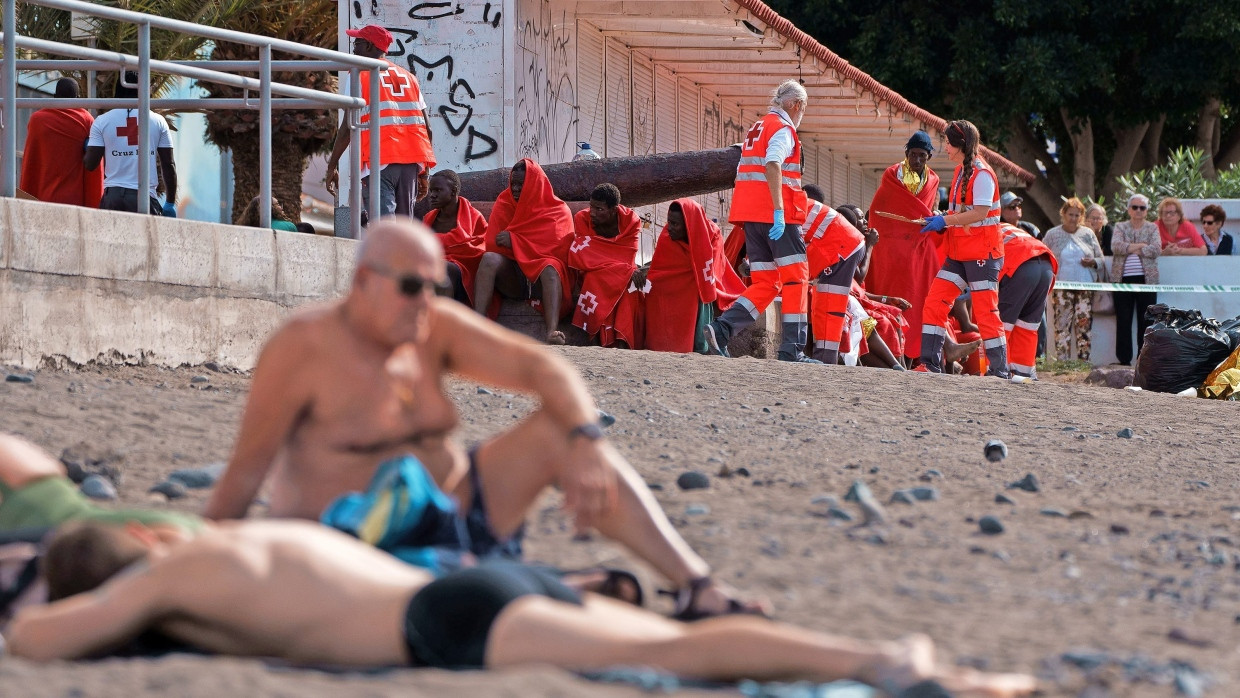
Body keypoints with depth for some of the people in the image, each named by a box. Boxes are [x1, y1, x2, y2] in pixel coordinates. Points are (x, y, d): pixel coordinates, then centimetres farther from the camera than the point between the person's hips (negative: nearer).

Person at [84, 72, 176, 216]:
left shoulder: (102, 122, 5)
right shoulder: (158, 121, 6)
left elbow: (90, 164, 2)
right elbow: (168, 165, 6)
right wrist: (171, 203, 14)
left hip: (113, 195, 1)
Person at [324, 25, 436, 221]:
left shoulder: (360, 76, 1)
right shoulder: (408, 77, 19)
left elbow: (348, 127, -7)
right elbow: (426, 127, 14)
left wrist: (332, 166, -1)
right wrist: (423, 173, 20)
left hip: (379, 162, -6)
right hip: (410, 160, 6)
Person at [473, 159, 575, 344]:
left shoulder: (559, 211, 6)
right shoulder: (504, 203, 14)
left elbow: (557, 248, -10)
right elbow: (492, 244, 4)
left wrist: (515, 241, -14)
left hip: (541, 280, -2)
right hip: (511, 279, 2)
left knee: (550, 266, -36)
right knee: (489, 259, -27)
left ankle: (552, 332, -60)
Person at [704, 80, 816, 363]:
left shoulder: (756, 129, 22)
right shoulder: (782, 129, -5)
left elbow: (744, 172, 23)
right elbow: (772, 165, -21)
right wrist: (779, 210, -26)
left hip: (751, 213, 8)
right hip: (777, 216, -8)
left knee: (765, 285, 8)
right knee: (795, 277, -2)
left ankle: (721, 329, -9)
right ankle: (792, 348, -6)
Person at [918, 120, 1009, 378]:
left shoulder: (982, 174, -14)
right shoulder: (960, 172, 15)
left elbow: (980, 213, -23)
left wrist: (945, 221, -21)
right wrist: (939, 222, 5)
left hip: (982, 253, -9)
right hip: (959, 253, 9)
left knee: (985, 311, -6)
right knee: (935, 301, 3)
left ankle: (999, 369, -1)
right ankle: (930, 363, 5)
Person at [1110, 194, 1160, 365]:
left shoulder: (1152, 228, 10)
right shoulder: (1120, 227, 11)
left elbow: (1156, 249, -7)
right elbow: (1116, 246, -7)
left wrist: (1130, 248, -8)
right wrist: (1140, 246, -10)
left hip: (1146, 279, 0)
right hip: (1123, 279, 0)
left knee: (1146, 320, -2)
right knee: (1123, 321, -1)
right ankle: (1124, 360, 2)